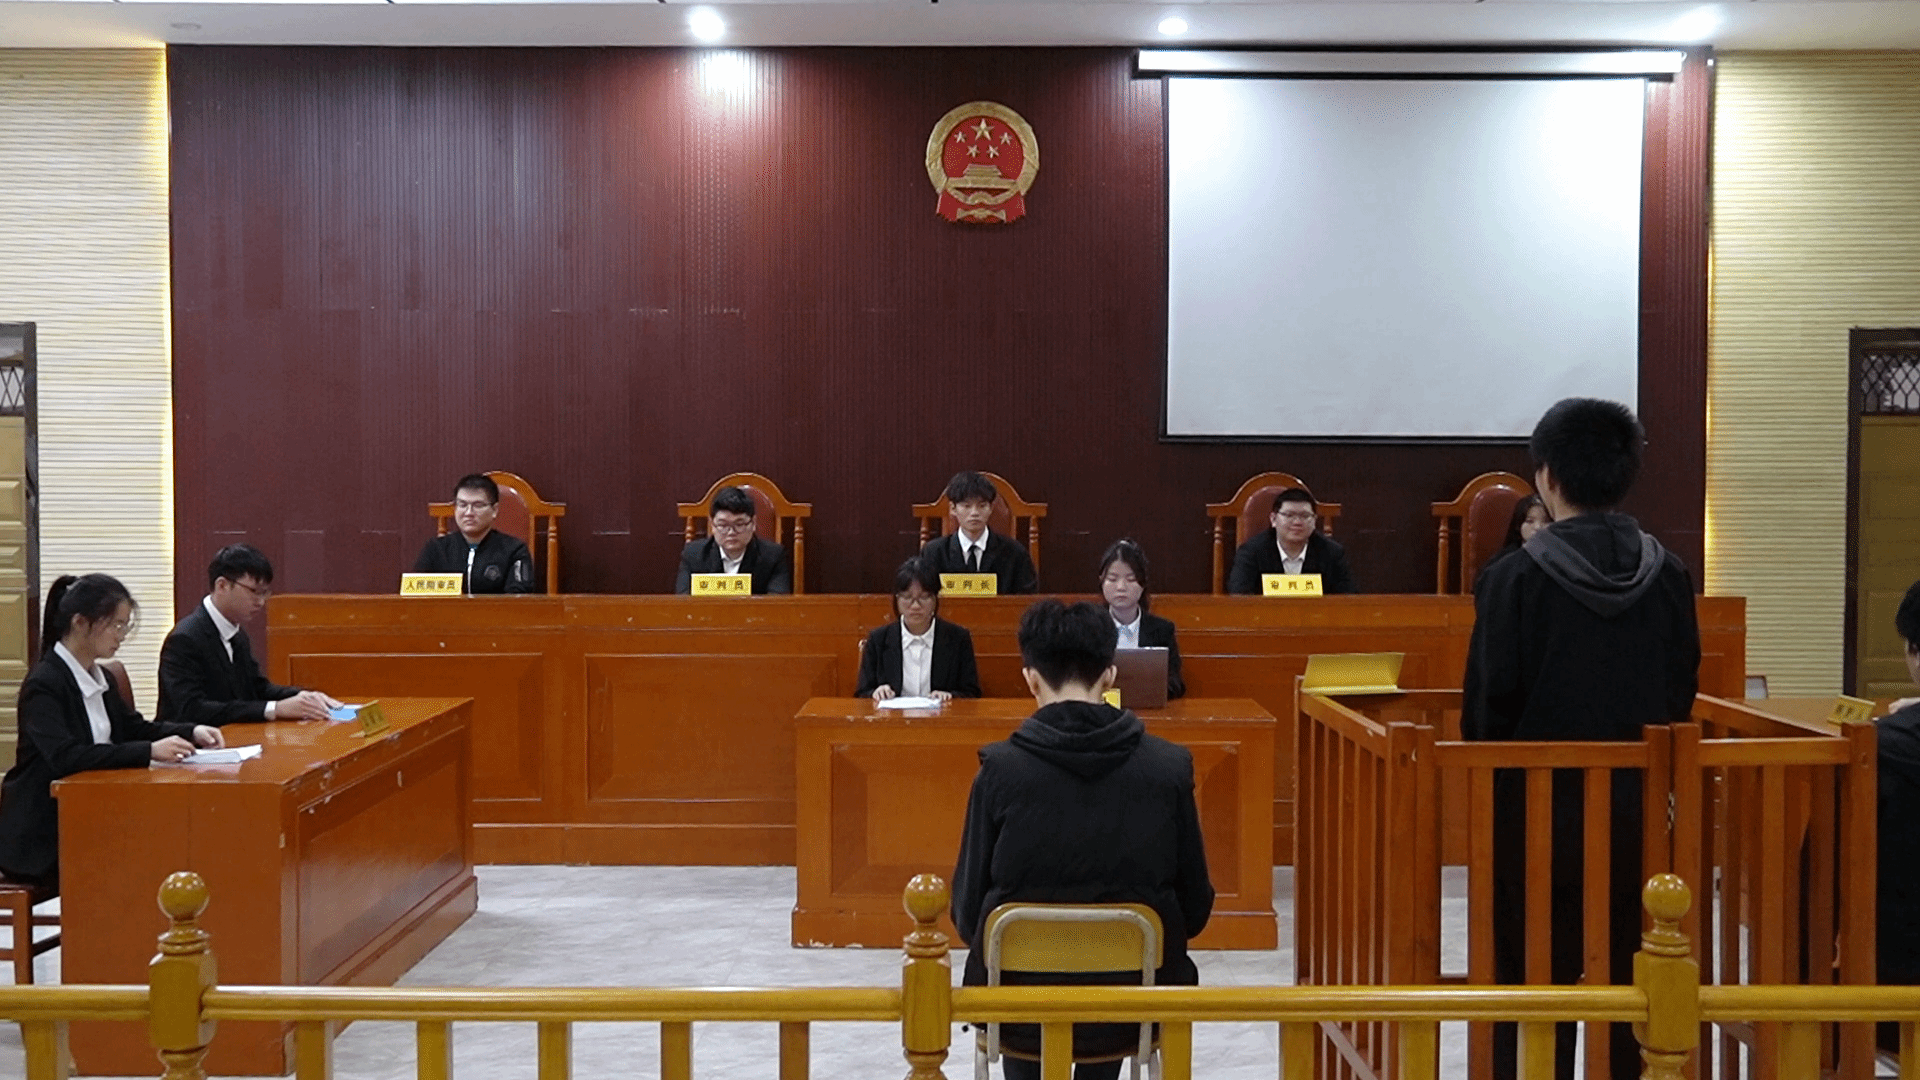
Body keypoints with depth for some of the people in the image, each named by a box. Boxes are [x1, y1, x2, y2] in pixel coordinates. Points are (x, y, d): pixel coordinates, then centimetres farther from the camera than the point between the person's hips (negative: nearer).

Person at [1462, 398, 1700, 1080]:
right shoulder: (1669, 577, -3)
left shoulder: (1514, 578, -15)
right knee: (1630, 981, 15)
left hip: (1538, 811, -3)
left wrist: (1493, 772, 7)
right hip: (1642, 809, 3)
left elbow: (1488, 703, -11)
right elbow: (1683, 694, 4)